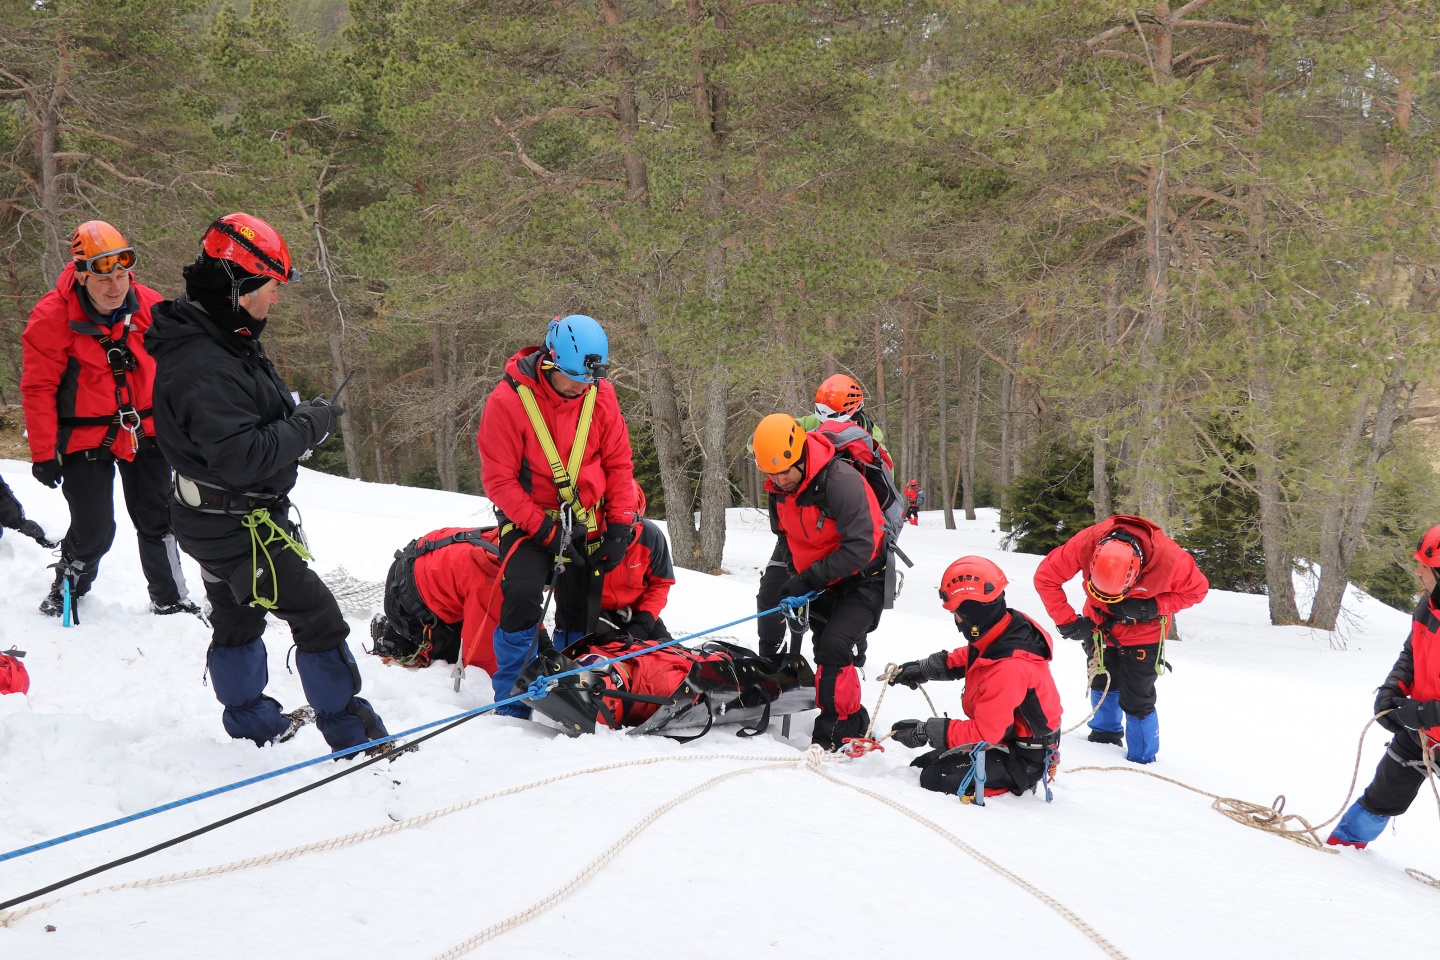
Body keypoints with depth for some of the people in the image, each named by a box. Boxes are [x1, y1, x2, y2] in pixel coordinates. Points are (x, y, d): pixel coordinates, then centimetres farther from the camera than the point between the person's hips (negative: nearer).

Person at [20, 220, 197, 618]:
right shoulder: (52, 317, -16)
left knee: (158, 523, 9)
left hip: (145, 432, 4)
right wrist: (44, 453, -10)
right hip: (85, 438, -4)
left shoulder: (149, 305, -5)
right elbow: (38, 388, -11)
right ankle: (66, 592, 26)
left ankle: (170, 600, 25)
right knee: (94, 532, -2)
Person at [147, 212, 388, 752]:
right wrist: (311, 425, -24)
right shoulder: (200, 366, -29)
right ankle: (351, 733, 4)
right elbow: (242, 456, -34)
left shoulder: (218, 341, 4)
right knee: (318, 617, -5)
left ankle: (250, 719, 44)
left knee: (237, 618, 25)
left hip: (226, 520, 11)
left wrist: (298, 420, 0)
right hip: (239, 526, -11)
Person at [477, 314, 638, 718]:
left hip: (585, 522, 4)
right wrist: (546, 532, -20)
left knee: (581, 616, 6)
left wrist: (620, 525, -5)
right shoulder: (508, 400, -19)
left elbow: (618, 464, 3)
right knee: (522, 594, -24)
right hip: (528, 521, -4)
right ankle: (512, 706, -10)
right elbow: (499, 479, -16)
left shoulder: (600, 395, -6)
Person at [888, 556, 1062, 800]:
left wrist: (924, 732, -22)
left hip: (1023, 761, -9)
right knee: (925, 763, 9)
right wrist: (923, 669, 10)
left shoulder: (1009, 668, -34)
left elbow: (985, 732, -28)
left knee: (936, 777, -20)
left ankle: (1014, 781, -5)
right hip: (1007, 733, 9)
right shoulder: (1010, 625, -7)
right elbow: (968, 658, 17)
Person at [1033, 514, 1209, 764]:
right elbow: (1045, 577, -23)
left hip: (1143, 632, -3)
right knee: (1103, 683, 20)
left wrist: (1154, 607, -32)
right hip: (1099, 624, 3)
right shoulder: (1085, 544, -36)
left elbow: (1197, 589, -19)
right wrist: (1067, 621, -24)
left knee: (1136, 699, -5)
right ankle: (1105, 736, 45)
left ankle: (1142, 760, 13)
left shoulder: (1170, 559, -38)